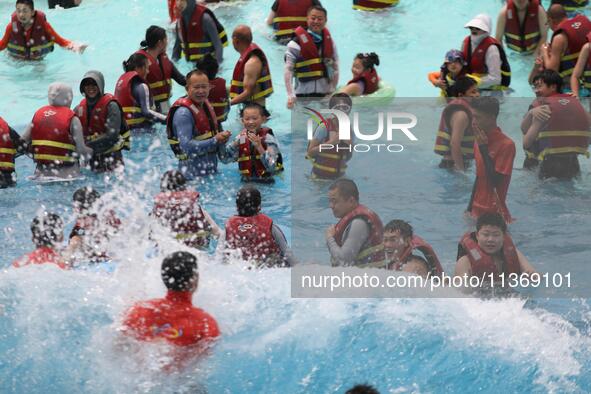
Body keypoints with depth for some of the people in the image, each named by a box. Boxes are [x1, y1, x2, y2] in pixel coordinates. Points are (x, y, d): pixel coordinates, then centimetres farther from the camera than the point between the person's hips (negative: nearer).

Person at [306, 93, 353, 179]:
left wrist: (350, 145, -8)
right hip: (321, 176, -5)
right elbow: (310, 152, -13)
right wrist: (330, 142, -22)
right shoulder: (324, 127, -12)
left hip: (339, 176, 5)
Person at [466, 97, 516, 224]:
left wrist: (484, 148, -18)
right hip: (478, 211, 7)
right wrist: (470, 208, 16)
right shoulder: (479, 141, 8)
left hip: (495, 213, -7)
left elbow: (495, 181, -19)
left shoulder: (506, 144, -15)